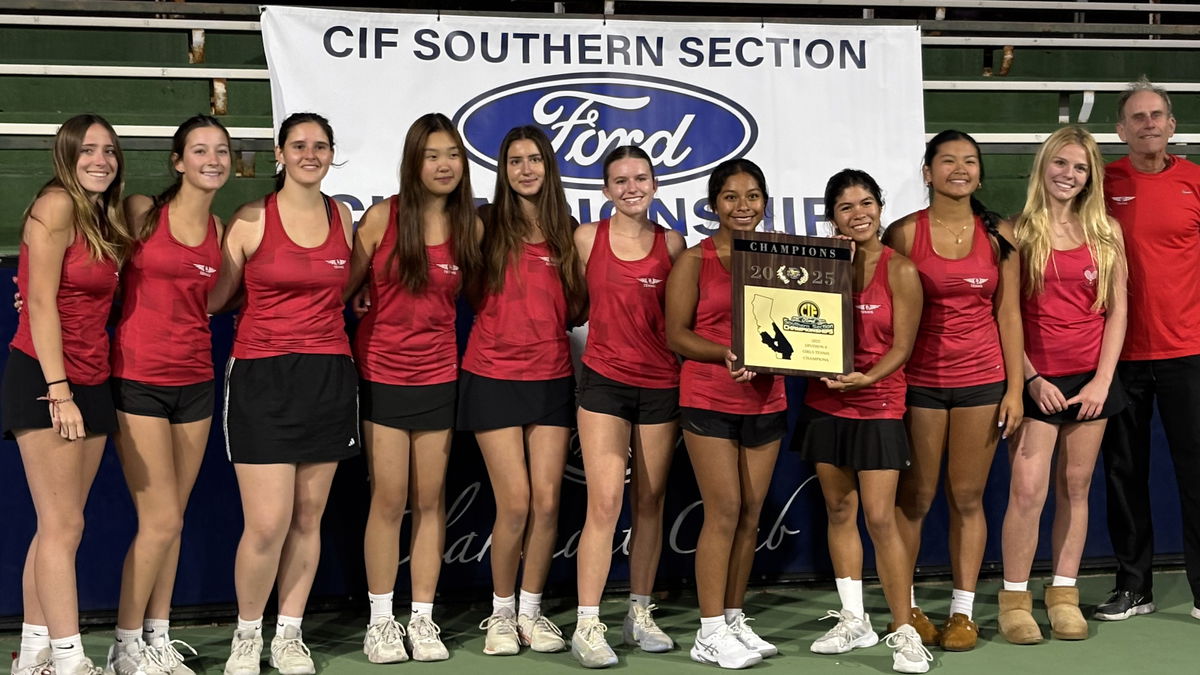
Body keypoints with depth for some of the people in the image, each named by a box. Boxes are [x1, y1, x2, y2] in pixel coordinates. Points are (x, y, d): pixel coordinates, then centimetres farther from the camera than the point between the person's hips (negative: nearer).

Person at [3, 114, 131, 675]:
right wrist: (59, 391, -19)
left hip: (91, 383, 8)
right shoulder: (56, 206, -9)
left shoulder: (105, 218, 15)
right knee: (63, 525, -8)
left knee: (58, 526, 9)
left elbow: (92, 305, 12)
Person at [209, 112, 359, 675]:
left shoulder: (342, 217, 10)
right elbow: (211, 297, 1)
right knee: (267, 523, -9)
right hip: (262, 377, -4)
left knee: (308, 518, 8)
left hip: (328, 376, 4)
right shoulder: (251, 220, -2)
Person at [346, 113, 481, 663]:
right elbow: (344, 286, -2)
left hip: (438, 374, 2)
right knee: (389, 499, 0)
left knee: (431, 500, 6)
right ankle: (380, 621, 11)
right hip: (382, 372, -2)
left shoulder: (470, 227, 1)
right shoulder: (383, 217, -6)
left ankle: (422, 619, 16)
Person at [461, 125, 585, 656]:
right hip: (494, 377, -3)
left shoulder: (566, 231, 8)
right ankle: (501, 614, 13)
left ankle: (531, 611, 16)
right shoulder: (488, 225, 1)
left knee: (547, 501, 0)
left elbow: (576, 310, 12)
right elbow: (471, 293, -3)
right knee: (515, 503, -6)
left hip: (551, 377, 3)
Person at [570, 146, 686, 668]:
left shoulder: (672, 244, 4)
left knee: (649, 504, 9)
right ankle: (587, 626, -6)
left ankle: (640, 615, 21)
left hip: (660, 384, 2)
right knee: (605, 503, -10)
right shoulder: (586, 239, 1)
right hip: (605, 380, -2)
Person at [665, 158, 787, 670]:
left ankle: (735, 619, 19)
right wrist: (726, 353, -21)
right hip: (710, 399, -4)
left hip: (765, 401, 4)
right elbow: (676, 334, -6)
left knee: (751, 513, 7)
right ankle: (710, 633, 1)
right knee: (724, 511, -6)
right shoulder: (695, 260, -2)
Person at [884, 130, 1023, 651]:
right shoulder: (904, 233, -2)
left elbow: (1008, 314, 6)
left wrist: (1014, 387, 1)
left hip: (981, 379, 2)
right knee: (913, 499, 4)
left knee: (968, 499, 7)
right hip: (919, 380, -2)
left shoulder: (998, 235, 4)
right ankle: (905, 608, 17)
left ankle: (962, 611, 16)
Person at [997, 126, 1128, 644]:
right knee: (1028, 490, -8)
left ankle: (1064, 595, 18)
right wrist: (1031, 378, -9)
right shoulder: (1018, 232, -1)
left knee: (1075, 488, 8)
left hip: (1091, 378, 3)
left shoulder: (1105, 233, 7)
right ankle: (1015, 599, 4)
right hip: (1037, 381, -3)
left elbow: (1117, 311, 7)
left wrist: (1103, 379, -2)